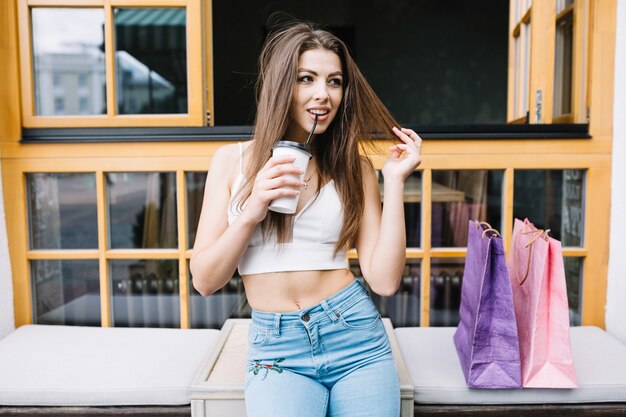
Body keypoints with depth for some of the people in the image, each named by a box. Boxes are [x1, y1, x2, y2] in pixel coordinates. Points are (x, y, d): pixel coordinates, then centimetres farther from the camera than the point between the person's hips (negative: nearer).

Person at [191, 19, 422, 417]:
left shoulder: (355, 167, 1)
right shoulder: (232, 160, 0)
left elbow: (384, 280, -6)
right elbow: (205, 281, -3)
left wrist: (395, 181, -10)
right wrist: (252, 211, -17)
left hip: (354, 334, 1)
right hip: (276, 349, -1)